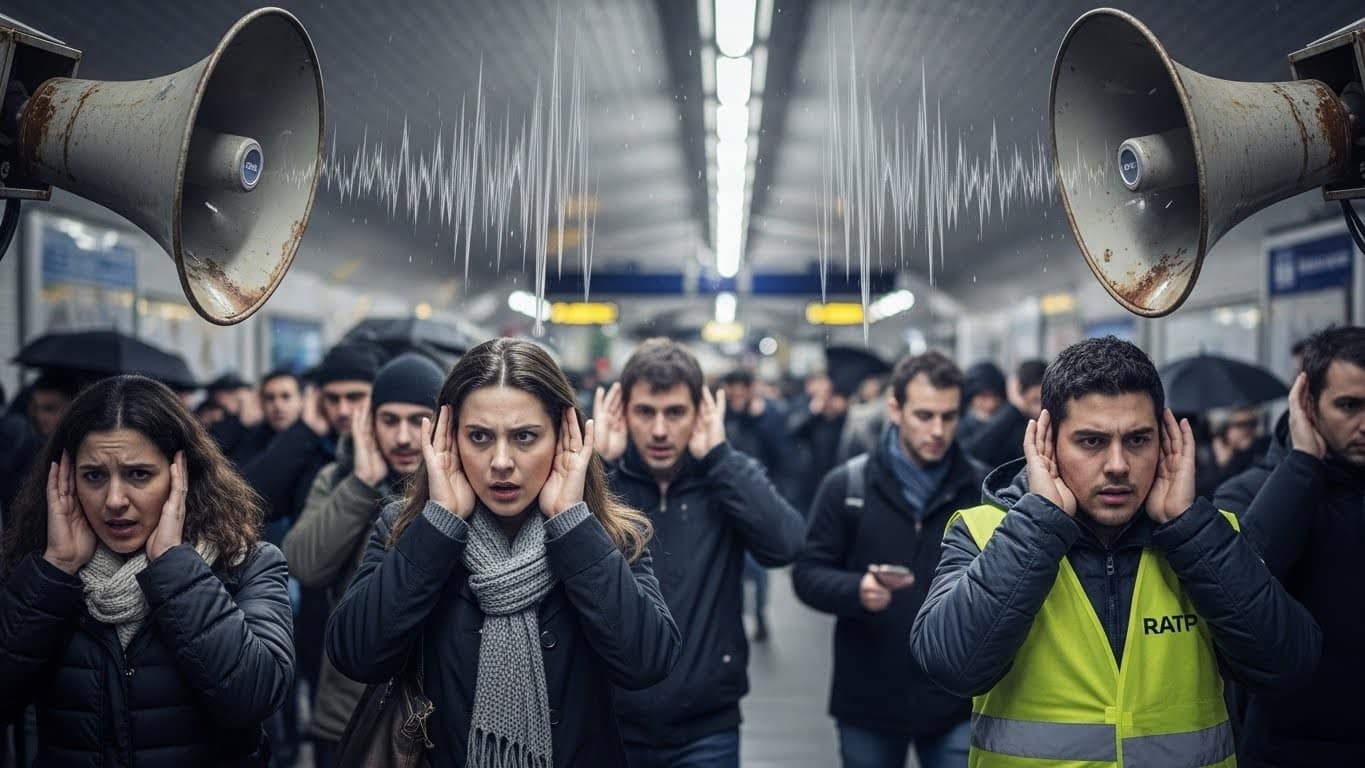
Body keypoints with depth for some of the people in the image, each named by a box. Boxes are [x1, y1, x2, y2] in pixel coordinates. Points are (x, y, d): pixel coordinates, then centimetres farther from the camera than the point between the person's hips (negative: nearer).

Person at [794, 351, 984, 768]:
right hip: (868, 701, 0)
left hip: (957, 702, 0)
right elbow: (808, 572, -3)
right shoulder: (847, 484, -2)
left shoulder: (983, 488, 1)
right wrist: (856, 591, -21)